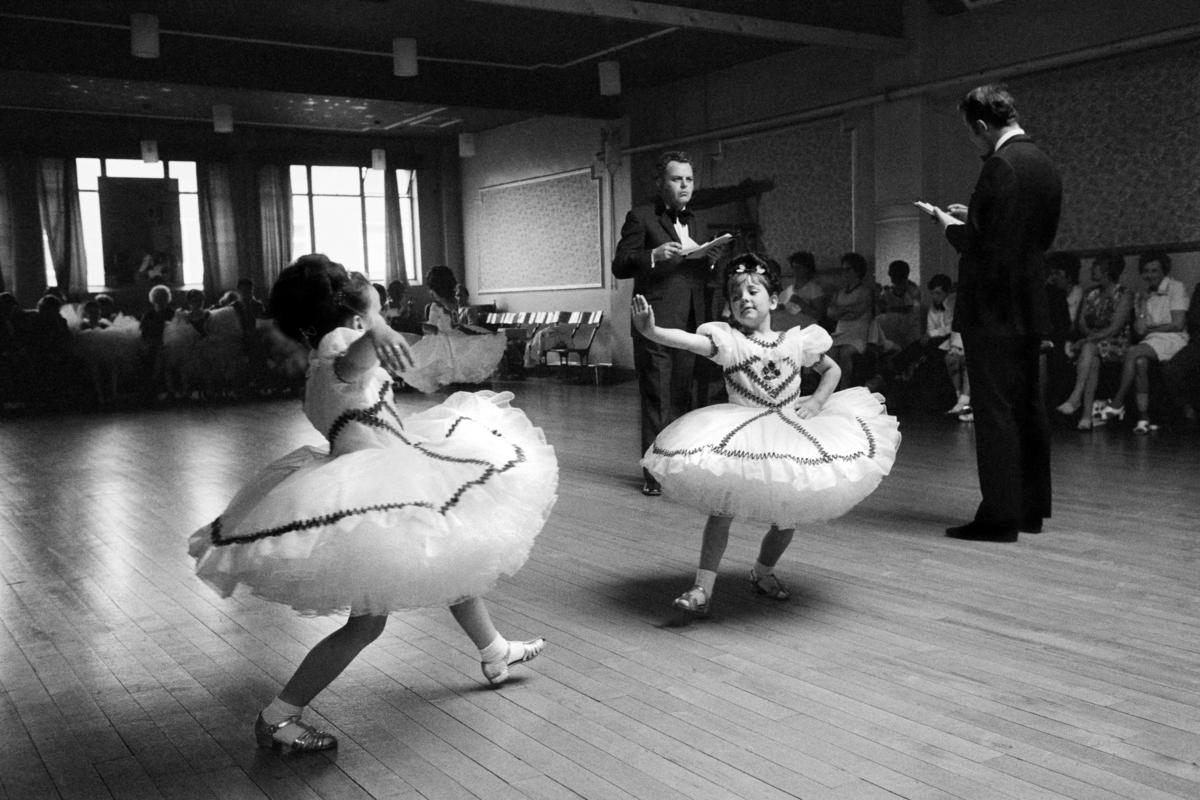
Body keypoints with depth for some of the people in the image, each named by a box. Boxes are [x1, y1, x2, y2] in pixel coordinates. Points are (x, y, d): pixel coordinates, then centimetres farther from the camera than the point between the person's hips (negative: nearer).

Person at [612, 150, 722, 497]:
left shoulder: (696, 221, 19)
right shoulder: (641, 218, 1)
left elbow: (715, 269, 20)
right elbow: (619, 266, -5)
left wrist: (706, 256, -2)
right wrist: (654, 255, -20)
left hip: (691, 323, 6)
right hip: (656, 324, -6)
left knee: (682, 398, 9)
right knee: (656, 399, -5)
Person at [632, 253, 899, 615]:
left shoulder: (797, 341, 1)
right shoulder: (729, 339, -8)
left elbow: (832, 370, 17)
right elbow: (687, 340, -26)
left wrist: (818, 400, -1)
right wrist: (651, 331, -43)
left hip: (791, 438, 3)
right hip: (740, 440, -3)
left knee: (786, 517, 8)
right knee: (722, 507, -16)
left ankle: (763, 572, 35)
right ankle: (703, 587, -11)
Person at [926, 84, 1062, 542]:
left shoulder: (1001, 167, -16)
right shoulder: (1044, 165, 12)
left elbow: (989, 247, -20)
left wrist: (952, 227, -3)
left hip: (994, 310, -9)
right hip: (1029, 308, 9)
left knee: (995, 411, -4)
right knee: (1028, 408, 14)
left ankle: (1000, 516, 0)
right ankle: (1031, 509, 23)